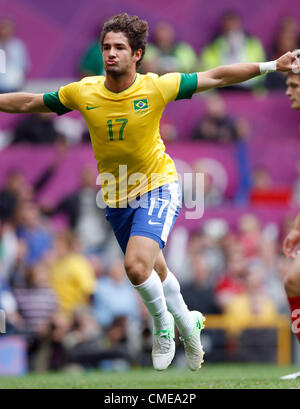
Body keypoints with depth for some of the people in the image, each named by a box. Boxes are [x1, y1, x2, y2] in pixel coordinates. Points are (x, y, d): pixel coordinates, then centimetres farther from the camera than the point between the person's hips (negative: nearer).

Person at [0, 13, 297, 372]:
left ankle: (162, 322, 5)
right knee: (155, 271, 17)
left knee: (137, 265, -24)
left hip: (158, 187, -4)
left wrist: (271, 66, -11)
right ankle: (186, 322, 44)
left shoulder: (156, 87, -16)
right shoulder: (82, 92, -11)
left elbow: (217, 77, -8)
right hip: (115, 197, 4)